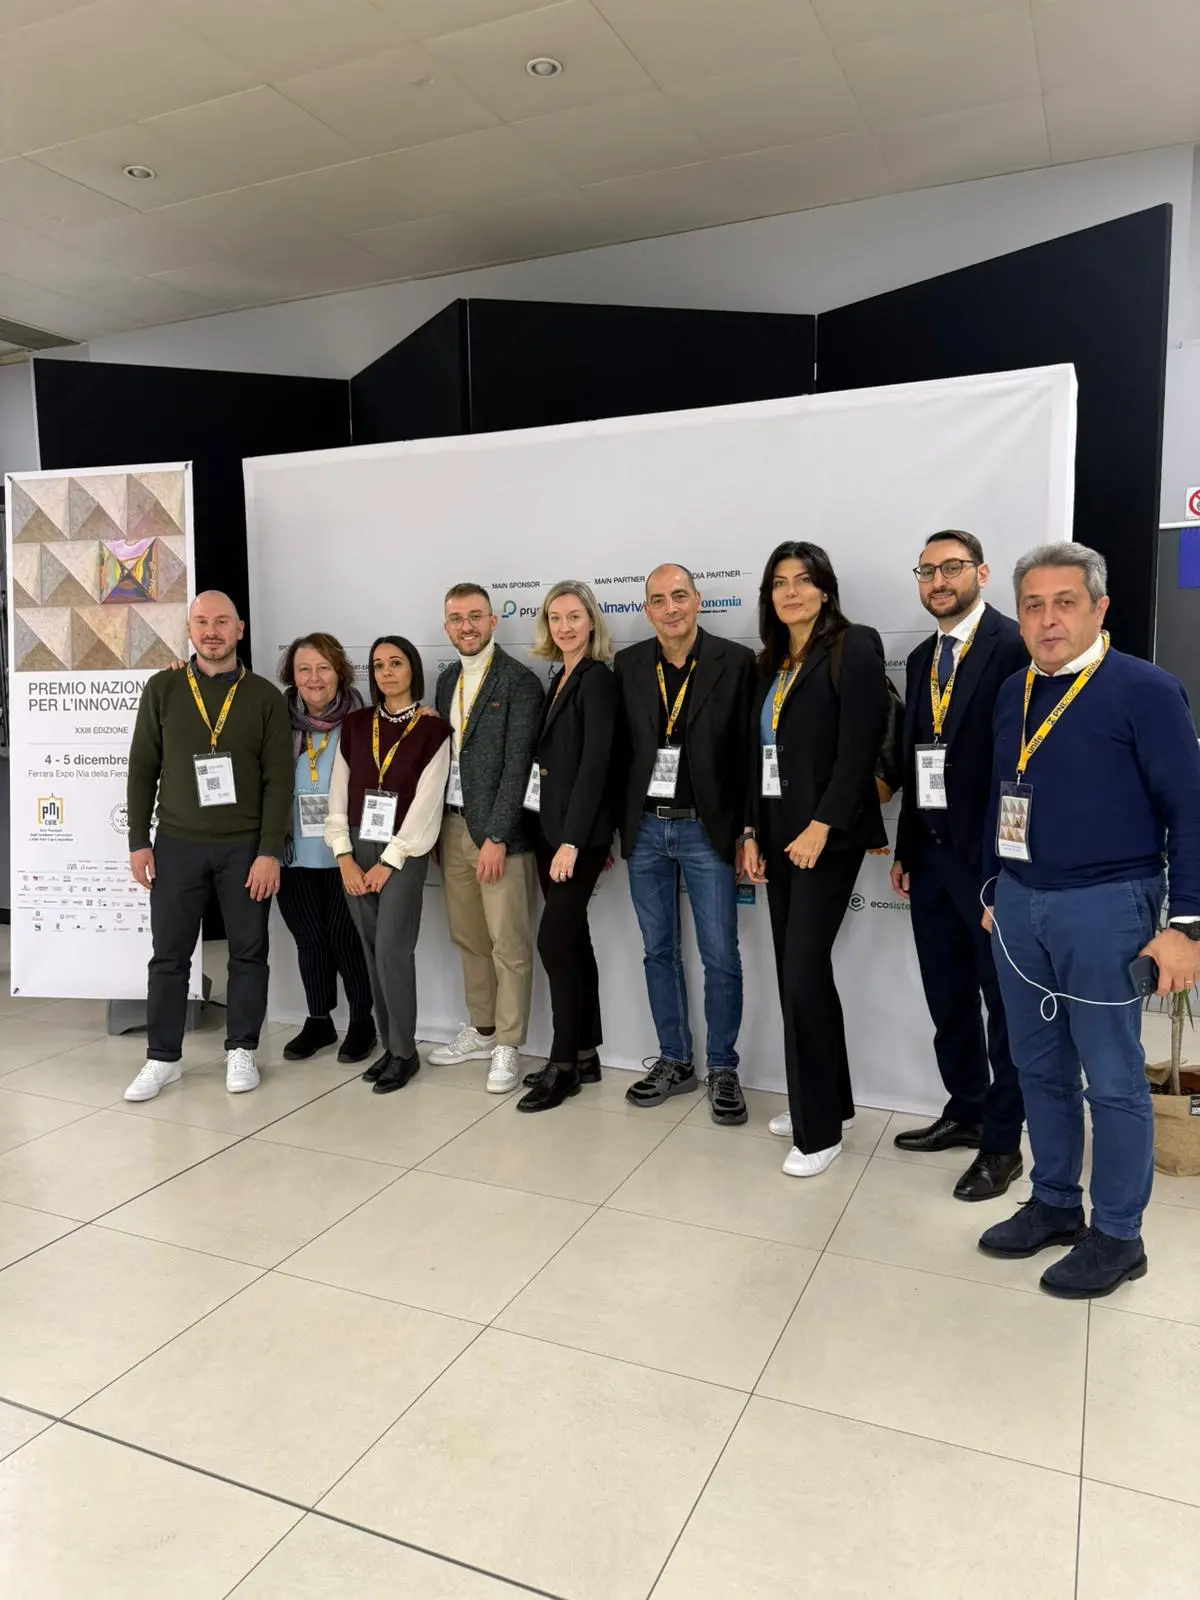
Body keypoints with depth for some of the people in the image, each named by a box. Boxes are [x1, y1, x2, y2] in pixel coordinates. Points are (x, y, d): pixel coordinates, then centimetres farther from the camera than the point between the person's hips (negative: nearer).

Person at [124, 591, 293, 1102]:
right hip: (176, 845, 1)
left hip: (245, 846, -1)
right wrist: (139, 841, 0)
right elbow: (142, 769, 5)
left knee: (248, 952, 7)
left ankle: (241, 1051, 21)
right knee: (169, 955, 6)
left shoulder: (265, 696, 0)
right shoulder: (162, 690, 4)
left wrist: (270, 850, -10)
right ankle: (163, 1058, 19)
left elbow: (278, 779, -3)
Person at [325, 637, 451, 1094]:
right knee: (373, 951, 7)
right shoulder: (355, 725, 9)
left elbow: (426, 804, -9)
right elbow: (339, 795, 7)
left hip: (404, 852, -4)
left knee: (392, 950, -9)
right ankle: (390, 1045, 18)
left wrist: (388, 863, -11)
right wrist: (344, 856, -3)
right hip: (356, 849, 4)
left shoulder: (432, 729, -4)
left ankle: (404, 1052, 5)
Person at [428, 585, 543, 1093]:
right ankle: (481, 1031, 30)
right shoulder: (447, 681, 14)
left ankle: (507, 1047, 11)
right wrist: (437, 827, 8)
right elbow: (441, 751, 14)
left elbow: (516, 764, -13)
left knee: (509, 945, -1)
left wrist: (496, 837, -17)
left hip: (499, 829, -7)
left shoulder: (520, 683, -8)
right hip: (452, 826, 7)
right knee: (468, 938, 15)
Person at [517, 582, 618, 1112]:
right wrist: (553, 835, 6)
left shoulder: (598, 678, -10)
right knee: (573, 939, 11)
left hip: (578, 832, -8)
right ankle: (585, 1055, 20)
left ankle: (564, 1064, 5)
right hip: (548, 827, 8)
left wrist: (572, 841, -21)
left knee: (554, 940, -7)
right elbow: (551, 757, 12)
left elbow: (595, 761, -18)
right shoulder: (559, 679, 15)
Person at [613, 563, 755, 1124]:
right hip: (645, 828, 3)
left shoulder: (735, 661, -5)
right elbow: (620, 749, 7)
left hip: (706, 829, -3)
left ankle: (723, 1069, 18)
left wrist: (745, 832, -7)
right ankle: (674, 1061, 27)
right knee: (659, 951, 13)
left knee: (720, 956, 2)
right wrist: (619, 826, 4)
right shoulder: (628, 664, 4)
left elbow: (748, 752, -5)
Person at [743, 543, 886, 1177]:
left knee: (803, 973, -9)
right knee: (796, 973, 11)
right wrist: (752, 832, 8)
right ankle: (828, 1101, 26)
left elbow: (858, 748, -15)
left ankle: (819, 1129, 4)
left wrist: (821, 827, -19)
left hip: (826, 834, -7)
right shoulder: (771, 665, 15)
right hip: (778, 834, 8)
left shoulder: (853, 648, -6)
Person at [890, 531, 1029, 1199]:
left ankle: (1003, 1143, 19)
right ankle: (966, 1112, 33)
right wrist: (905, 847, 14)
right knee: (948, 996, 16)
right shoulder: (922, 659, 14)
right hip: (931, 850, 7)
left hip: (991, 853, -7)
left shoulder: (1014, 645, -10)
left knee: (1002, 1000, 6)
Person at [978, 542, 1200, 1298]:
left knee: (1112, 1079, 6)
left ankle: (1118, 1235, 22)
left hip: (1105, 907, -6)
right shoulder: (1014, 694, 9)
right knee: (1040, 1068, 16)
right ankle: (1055, 1203, 33)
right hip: (1019, 905, 6)